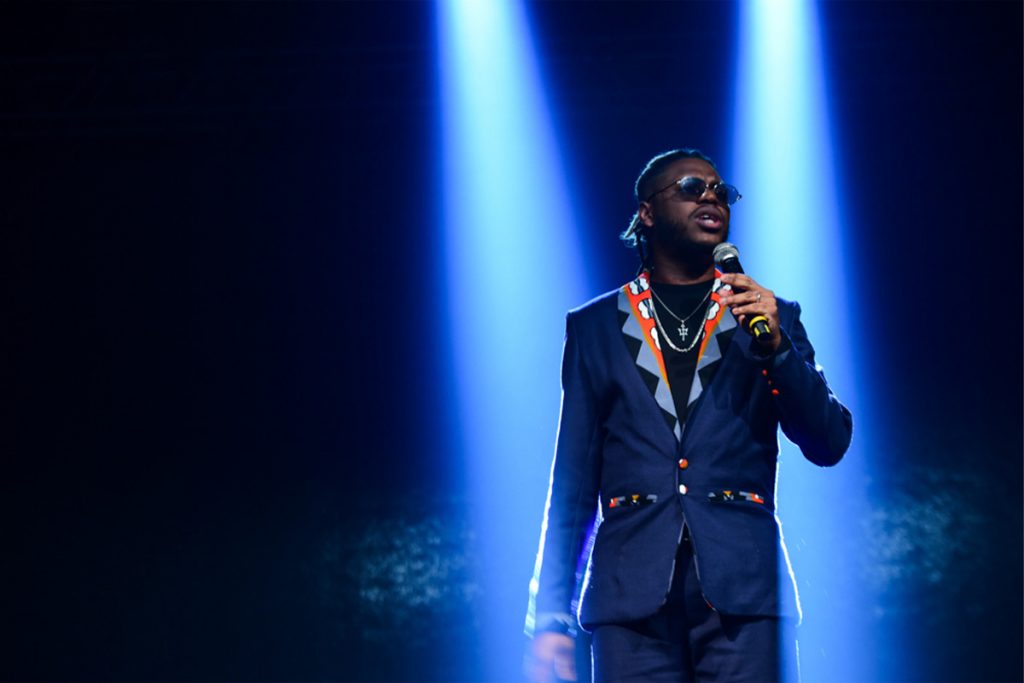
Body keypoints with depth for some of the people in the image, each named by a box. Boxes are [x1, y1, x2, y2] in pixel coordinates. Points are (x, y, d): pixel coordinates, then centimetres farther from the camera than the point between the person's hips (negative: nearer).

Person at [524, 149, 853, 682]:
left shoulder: (770, 317, 16)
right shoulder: (595, 327, 15)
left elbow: (830, 445, 7)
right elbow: (573, 479, 11)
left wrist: (777, 347, -8)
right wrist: (550, 616, 3)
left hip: (742, 596, 0)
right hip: (634, 596, 0)